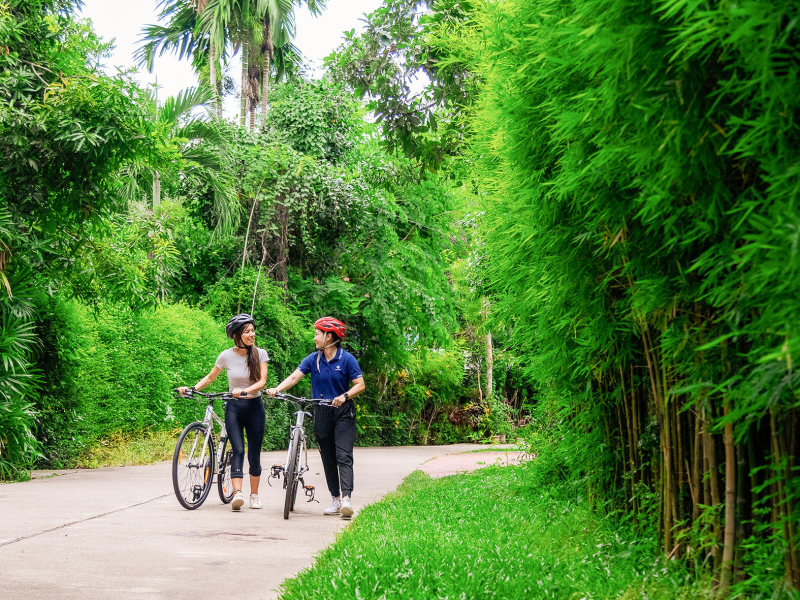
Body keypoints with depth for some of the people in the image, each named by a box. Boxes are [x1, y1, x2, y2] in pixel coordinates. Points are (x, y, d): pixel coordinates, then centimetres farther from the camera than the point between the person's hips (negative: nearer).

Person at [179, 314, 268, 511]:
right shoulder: (226, 356, -3)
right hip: (233, 407, -1)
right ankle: (237, 493, -23)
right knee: (238, 450, -15)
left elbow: (262, 381, -11)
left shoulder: (260, 354, -3)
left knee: (254, 453, 5)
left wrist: (244, 391, -28)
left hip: (254, 406, 1)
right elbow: (210, 377, 10)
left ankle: (254, 495, 19)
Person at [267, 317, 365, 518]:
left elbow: (360, 384, -9)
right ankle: (336, 499, 15)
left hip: (343, 413, -4)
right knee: (328, 458, 7)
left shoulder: (346, 359, -6)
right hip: (322, 413, 4)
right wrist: (276, 389, -25)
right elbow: (295, 376, -8)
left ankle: (346, 498, -22)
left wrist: (345, 396, -26)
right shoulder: (313, 359, 3)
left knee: (343, 456, -14)